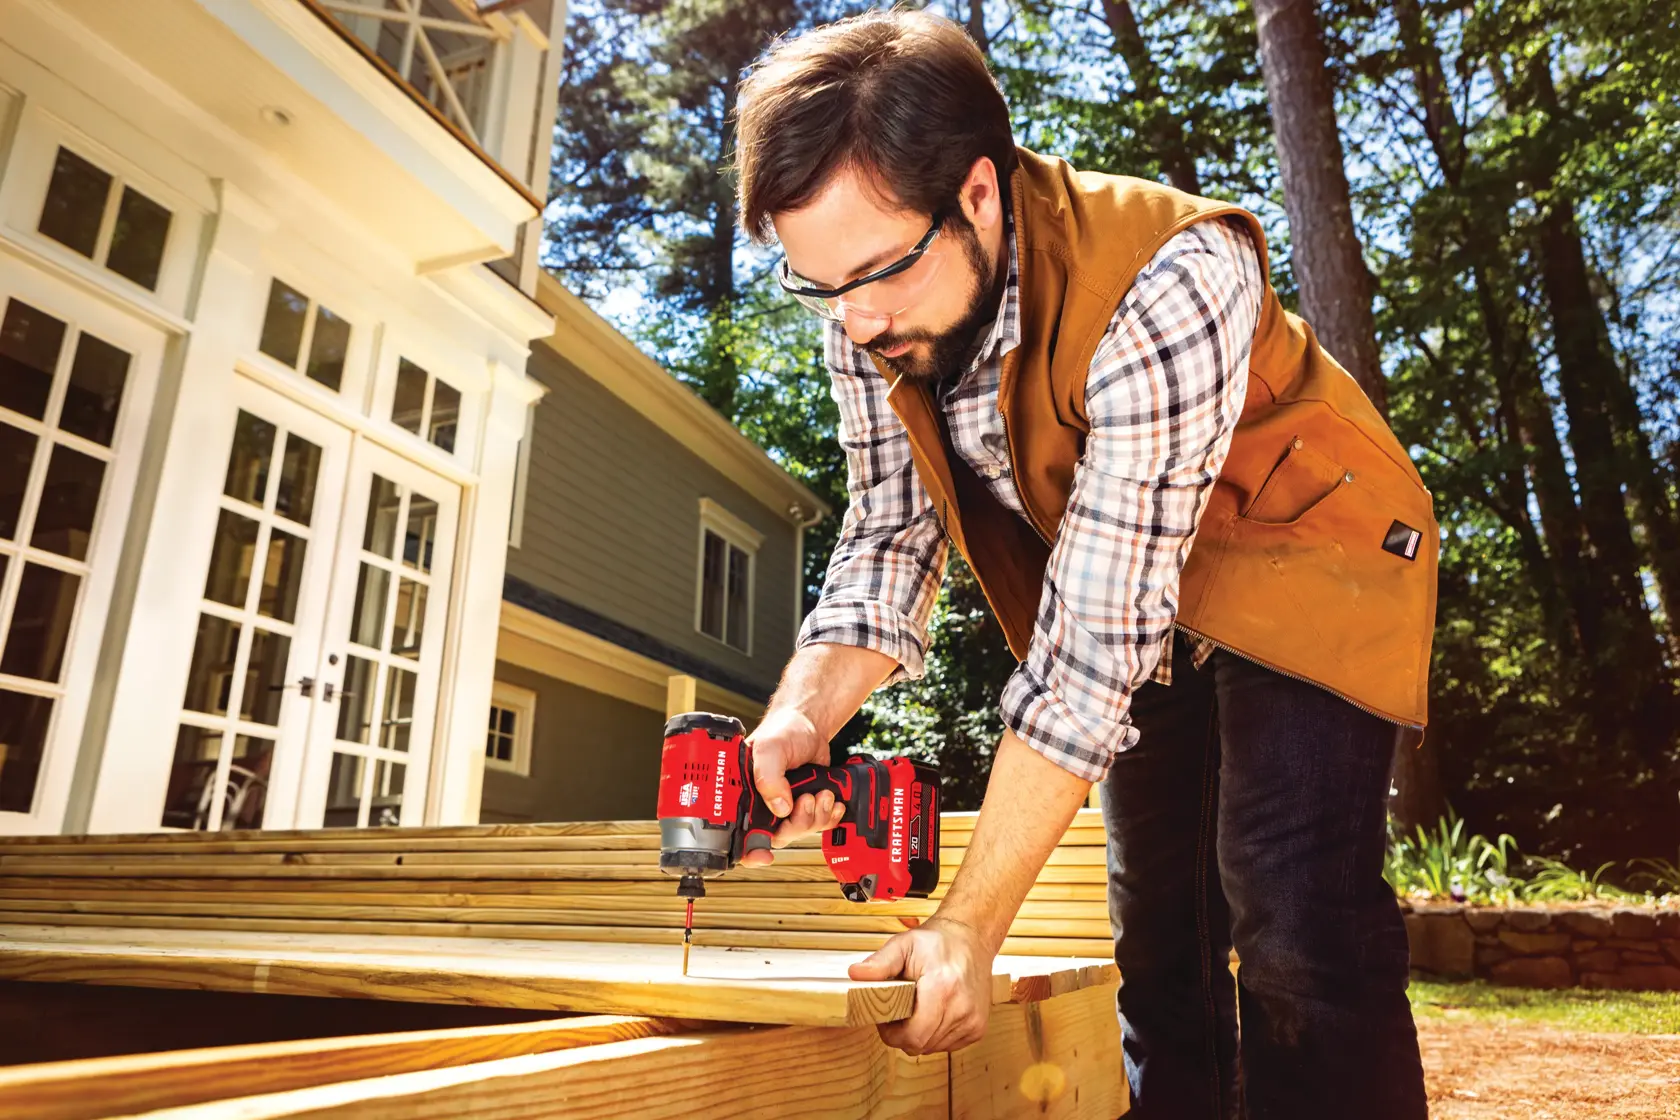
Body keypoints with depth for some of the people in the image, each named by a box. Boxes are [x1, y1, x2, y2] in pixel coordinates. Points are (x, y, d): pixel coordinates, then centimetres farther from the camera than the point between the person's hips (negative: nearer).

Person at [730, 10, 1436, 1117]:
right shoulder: (869, 314, -16)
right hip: (1139, 605, 5)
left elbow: (1096, 644, -37)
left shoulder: (1167, 288, -36)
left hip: (1301, 561, -5)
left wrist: (968, 925, -34)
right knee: (1159, 936, 8)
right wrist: (803, 716, -32)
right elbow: (890, 536, -12)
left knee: (1298, 931, -18)